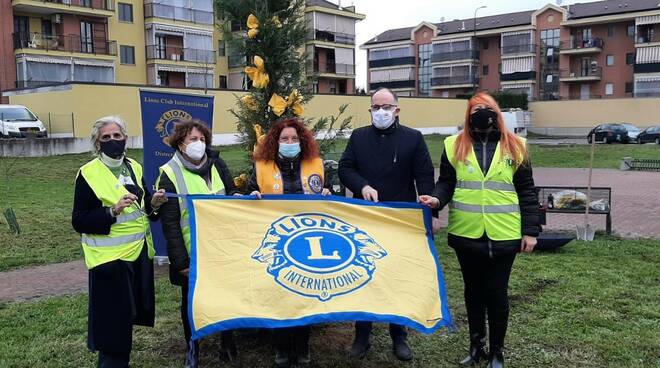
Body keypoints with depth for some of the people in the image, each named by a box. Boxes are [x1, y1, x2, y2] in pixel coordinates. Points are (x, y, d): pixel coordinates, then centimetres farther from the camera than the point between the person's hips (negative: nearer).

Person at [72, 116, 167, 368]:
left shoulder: (134, 167, 8)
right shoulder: (88, 174, -10)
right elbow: (79, 221, -13)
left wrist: (153, 203, -4)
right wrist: (113, 211, -25)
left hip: (139, 251, 6)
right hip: (110, 256, -6)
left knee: (128, 314, 16)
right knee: (113, 319, 0)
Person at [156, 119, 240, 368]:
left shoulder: (217, 165, 2)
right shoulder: (170, 174, -10)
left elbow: (232, 194, 15)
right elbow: (170, 223, -13)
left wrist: (236, 197, -9)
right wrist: (181, 261, -17)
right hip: (192, 253, -3)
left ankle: (228, 345, 30)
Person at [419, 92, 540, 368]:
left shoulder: (514, 146, 2)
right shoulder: (455, 146, 3)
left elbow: (526, 192, 3)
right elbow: (446, 183, 4)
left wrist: (530, 231, -1)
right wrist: (437, 199, -18)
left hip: (503, 235, -1)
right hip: (466, 234, 2)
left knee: (496, 294, 7)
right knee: (474, 292, 15)